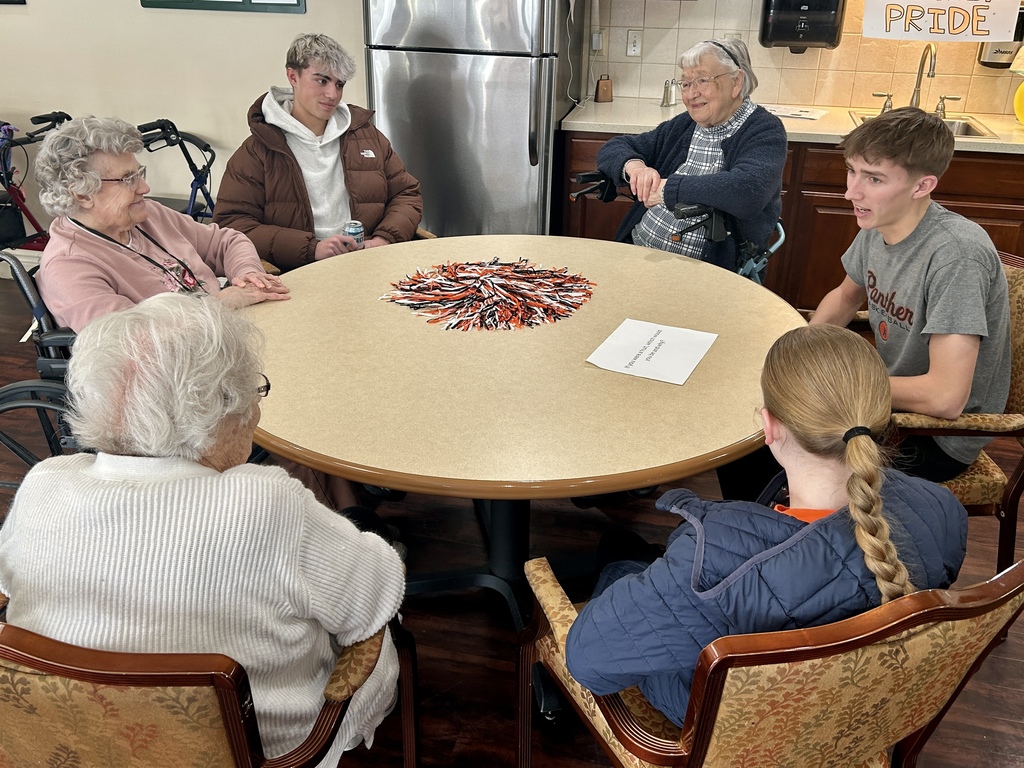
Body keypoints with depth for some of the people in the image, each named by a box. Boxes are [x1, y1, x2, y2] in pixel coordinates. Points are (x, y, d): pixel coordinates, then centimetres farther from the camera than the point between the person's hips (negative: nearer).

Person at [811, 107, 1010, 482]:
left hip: (939, 435, -7)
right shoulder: (877, 224, -8)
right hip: (890, 398, 7)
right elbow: (846, 296, 13)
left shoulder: (955, 254, -30)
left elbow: (945, 398, -34)